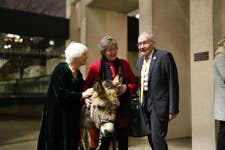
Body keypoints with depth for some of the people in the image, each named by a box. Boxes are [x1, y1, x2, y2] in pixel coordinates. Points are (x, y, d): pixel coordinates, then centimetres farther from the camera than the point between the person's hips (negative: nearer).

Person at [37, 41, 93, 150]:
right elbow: (60, 93, -23)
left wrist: (85, 99, -8)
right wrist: (82, 95, -18)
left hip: (72, 117, 7)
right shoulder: (61, 69, -14)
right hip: (58, 116, -7)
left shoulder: (78, 74, 10)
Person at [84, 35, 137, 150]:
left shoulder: (124, 64, 8)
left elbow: (134, 83, 12)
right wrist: (86, 97, -14)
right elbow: (87, 85, 4)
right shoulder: (95, 66, -1)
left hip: (122, 111, 3)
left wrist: (127, 88, -8)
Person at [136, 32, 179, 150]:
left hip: (159, 103, -7)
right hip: (146, 103, 7)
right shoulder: (140, 61, 12)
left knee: (157, 138, -8)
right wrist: (142, 103, 15)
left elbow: (173, 83, -14)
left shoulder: (164, 56, -10)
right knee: (151, 138, 14)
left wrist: (173, 108, -16)